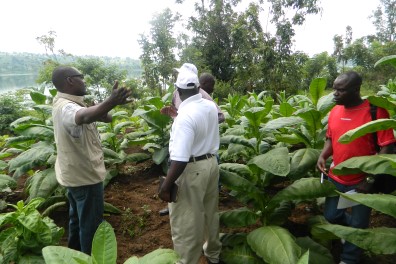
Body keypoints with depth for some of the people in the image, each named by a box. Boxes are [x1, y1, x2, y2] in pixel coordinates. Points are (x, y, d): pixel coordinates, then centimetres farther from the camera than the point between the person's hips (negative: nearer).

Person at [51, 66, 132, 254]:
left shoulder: (65, 103, 6)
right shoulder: (66, 107, -27)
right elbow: (84, 117, -53)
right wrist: (111, 102, -69)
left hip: (75, 173, 11)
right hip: (85, 175, -11)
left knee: (77, 217, 26)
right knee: (91, 222, 6)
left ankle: (75, 252, 45)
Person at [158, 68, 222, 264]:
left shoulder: (185, 115, -25)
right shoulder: (211, 106, 0)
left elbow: (180, 159, -30)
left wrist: (165, 187, -20)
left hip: (192, 169, -9)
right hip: (211, 162, 9)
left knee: (186, 222, 7)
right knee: (210, 212, 25)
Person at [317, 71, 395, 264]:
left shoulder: (375, 111, -18)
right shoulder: (334, 111, -1)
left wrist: (371, 178, -19)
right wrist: (323, 156, -6)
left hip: (362, 182, -5)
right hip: (336, 178, 5)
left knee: (357, 225, 13)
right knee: (331, 216, 18)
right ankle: (359, 228, 48)